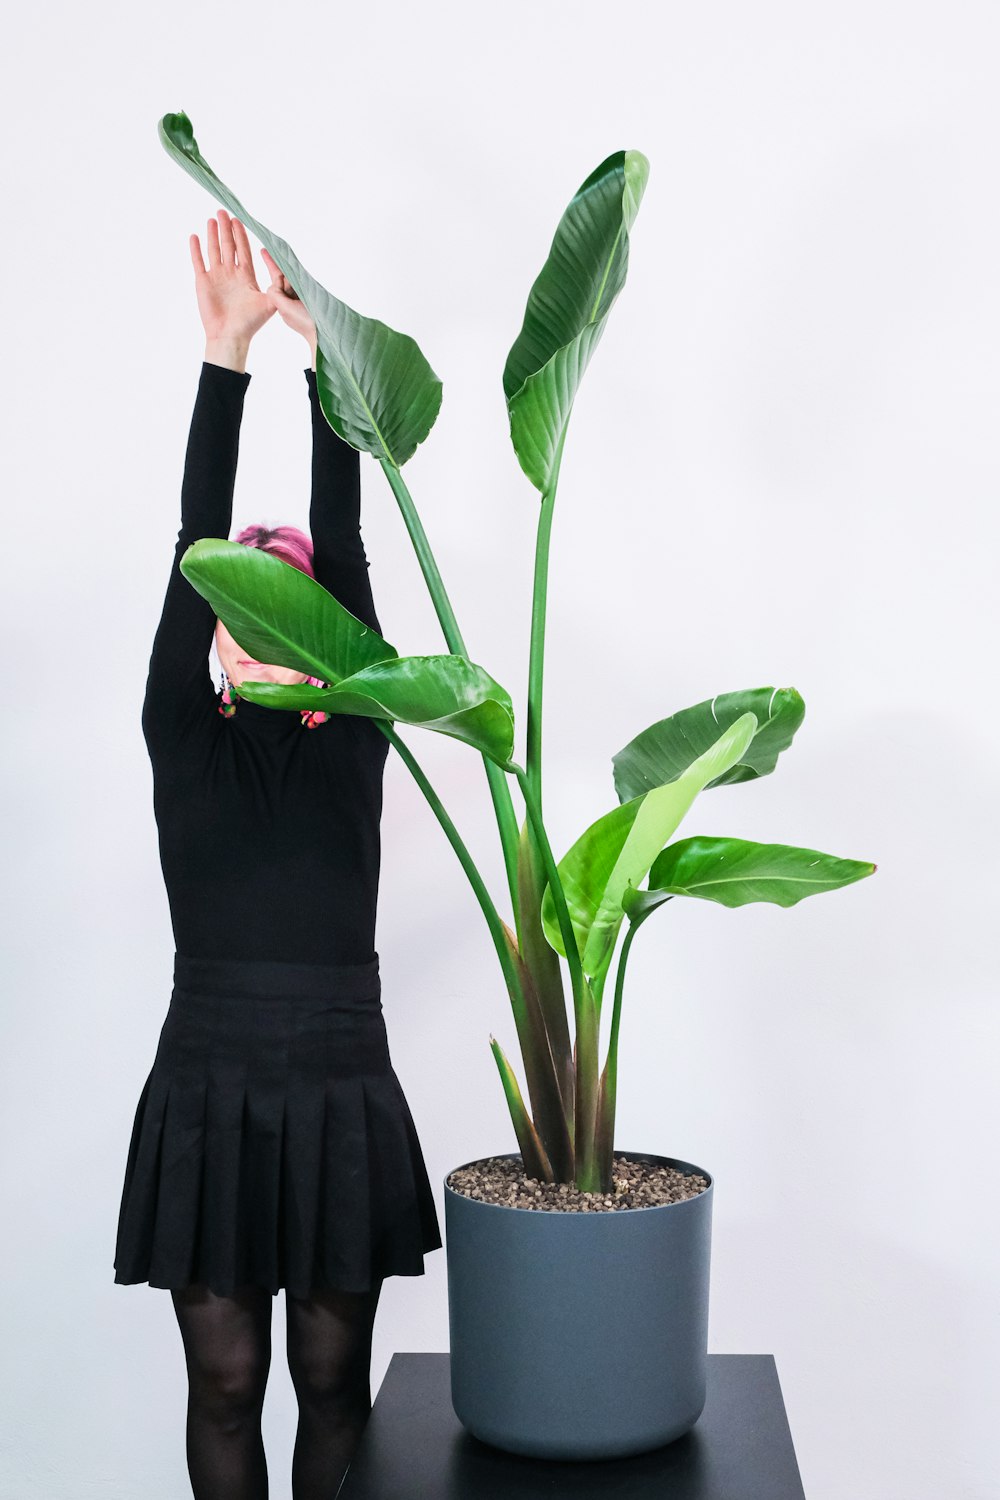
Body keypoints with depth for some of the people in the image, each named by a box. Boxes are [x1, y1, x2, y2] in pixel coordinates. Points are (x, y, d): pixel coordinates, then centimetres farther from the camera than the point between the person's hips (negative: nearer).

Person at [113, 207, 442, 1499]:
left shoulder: (354, 744, 3)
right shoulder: (182, 743, 2)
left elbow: (346, 551, -5)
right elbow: (192, 545, -6)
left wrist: (326, 352, -10)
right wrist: (226, 351, -11)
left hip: (343, 1092, 0)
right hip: (209, 1089, 0)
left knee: (334, 1380, 11)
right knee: (226, 1381, 11)